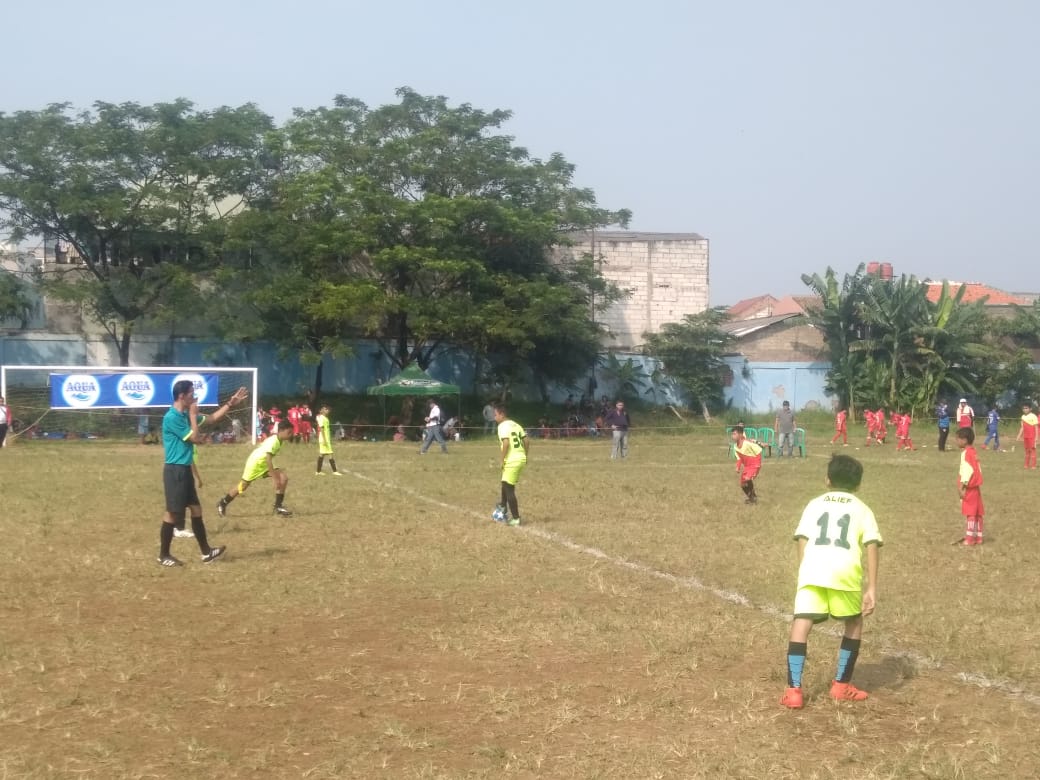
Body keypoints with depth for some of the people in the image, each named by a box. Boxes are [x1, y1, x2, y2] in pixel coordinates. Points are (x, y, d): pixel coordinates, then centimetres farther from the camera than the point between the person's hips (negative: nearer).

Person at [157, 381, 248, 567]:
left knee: (196, 509, 12)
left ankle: (206, 552, 18)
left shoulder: (186, 415, 11)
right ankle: (163, 555, 6)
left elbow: (211, 419, 23)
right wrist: (193, 414, -10)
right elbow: (195, 437, -17)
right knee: (173, 513, -4)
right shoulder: (172, 417, -18)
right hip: (175, 470, -10)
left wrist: (230, 404, 17)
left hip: (185, 469, 10)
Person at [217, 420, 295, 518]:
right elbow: (268, 460, -36)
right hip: (255, 462, -8)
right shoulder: (273, 441, -31)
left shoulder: (280, 440, -4)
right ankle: (222, 504, 26)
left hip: (264, 463, 8)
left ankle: (278, 507, -4)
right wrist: (275, 477, -38)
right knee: (243, 486, 5)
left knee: (284, 478, -9)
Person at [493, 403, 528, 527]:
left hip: (511, 461, -9)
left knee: (509, 489, -3)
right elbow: (525, 440, 13)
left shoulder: (503, 426, -10)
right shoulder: (516, 424, 15)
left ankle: (516, 518, -2)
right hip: (521, 459, 9)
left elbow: (506, 443, -22)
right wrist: (525, 456, 22)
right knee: (506, 484, 26)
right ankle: (503, 507, 39)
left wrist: (501, 460, -16)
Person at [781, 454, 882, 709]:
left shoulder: (815, 504, 25)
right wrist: (872, 588, 4)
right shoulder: (862, 509, 21)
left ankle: (794, 690, -12)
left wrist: (802, 575, 13)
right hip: (845, 571, 0)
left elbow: (802, 540, 11)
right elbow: (872, 546, 7)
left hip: (812, 569, 0)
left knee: (800, 626, 1)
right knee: (854, 624, 23)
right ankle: (841, 685, 23)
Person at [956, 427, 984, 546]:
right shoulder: (973, 452, 12)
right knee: (977, 513, 11)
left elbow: (968, 471, -22)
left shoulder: (966, 453, -16)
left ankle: (970, 539, -4)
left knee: (970, 513, -6)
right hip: (975, 487, 9)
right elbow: (977, 470, 15)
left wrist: (961, 486, -21)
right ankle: (978, 537, 17)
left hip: (969, 488, -9)